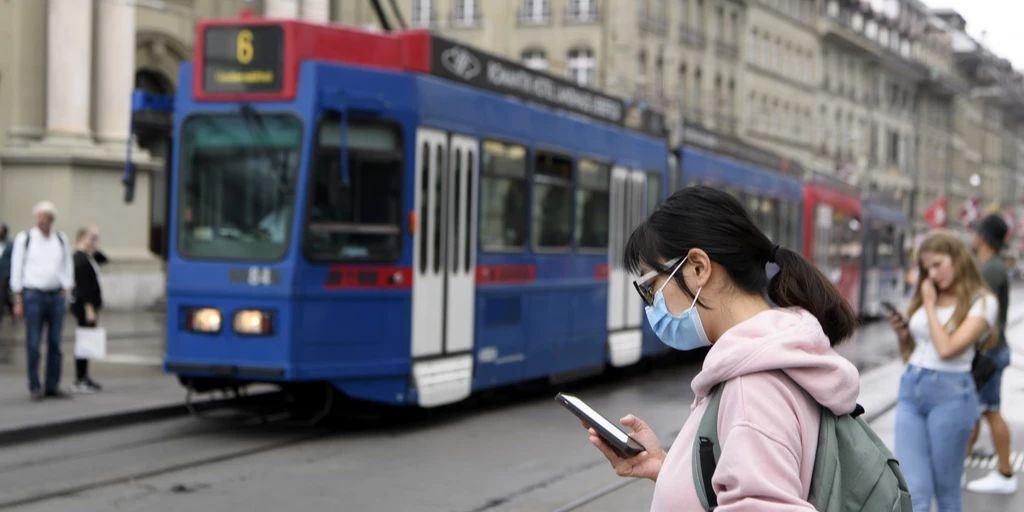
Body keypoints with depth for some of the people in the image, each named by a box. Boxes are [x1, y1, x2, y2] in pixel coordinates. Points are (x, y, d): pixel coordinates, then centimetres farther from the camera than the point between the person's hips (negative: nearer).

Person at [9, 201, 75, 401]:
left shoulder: (61, 239, 10)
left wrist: (66, 289, 5)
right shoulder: (24, 238, 0)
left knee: (55, 343, 4)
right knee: (33, 344, -3)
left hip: (56, 295, 3)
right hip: (33, 295, -3)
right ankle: (35, 387, 3)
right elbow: (16, 269, 1)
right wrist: (18, 300, -3)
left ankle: (53, 386, 10)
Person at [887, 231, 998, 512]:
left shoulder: (982, 302, -5)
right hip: (911, 389, 5)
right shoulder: (923, 296, 12)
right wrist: (901, 334, 0)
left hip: (950, 394, -4)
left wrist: (930, 305, -7)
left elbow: (947, 349, -16)